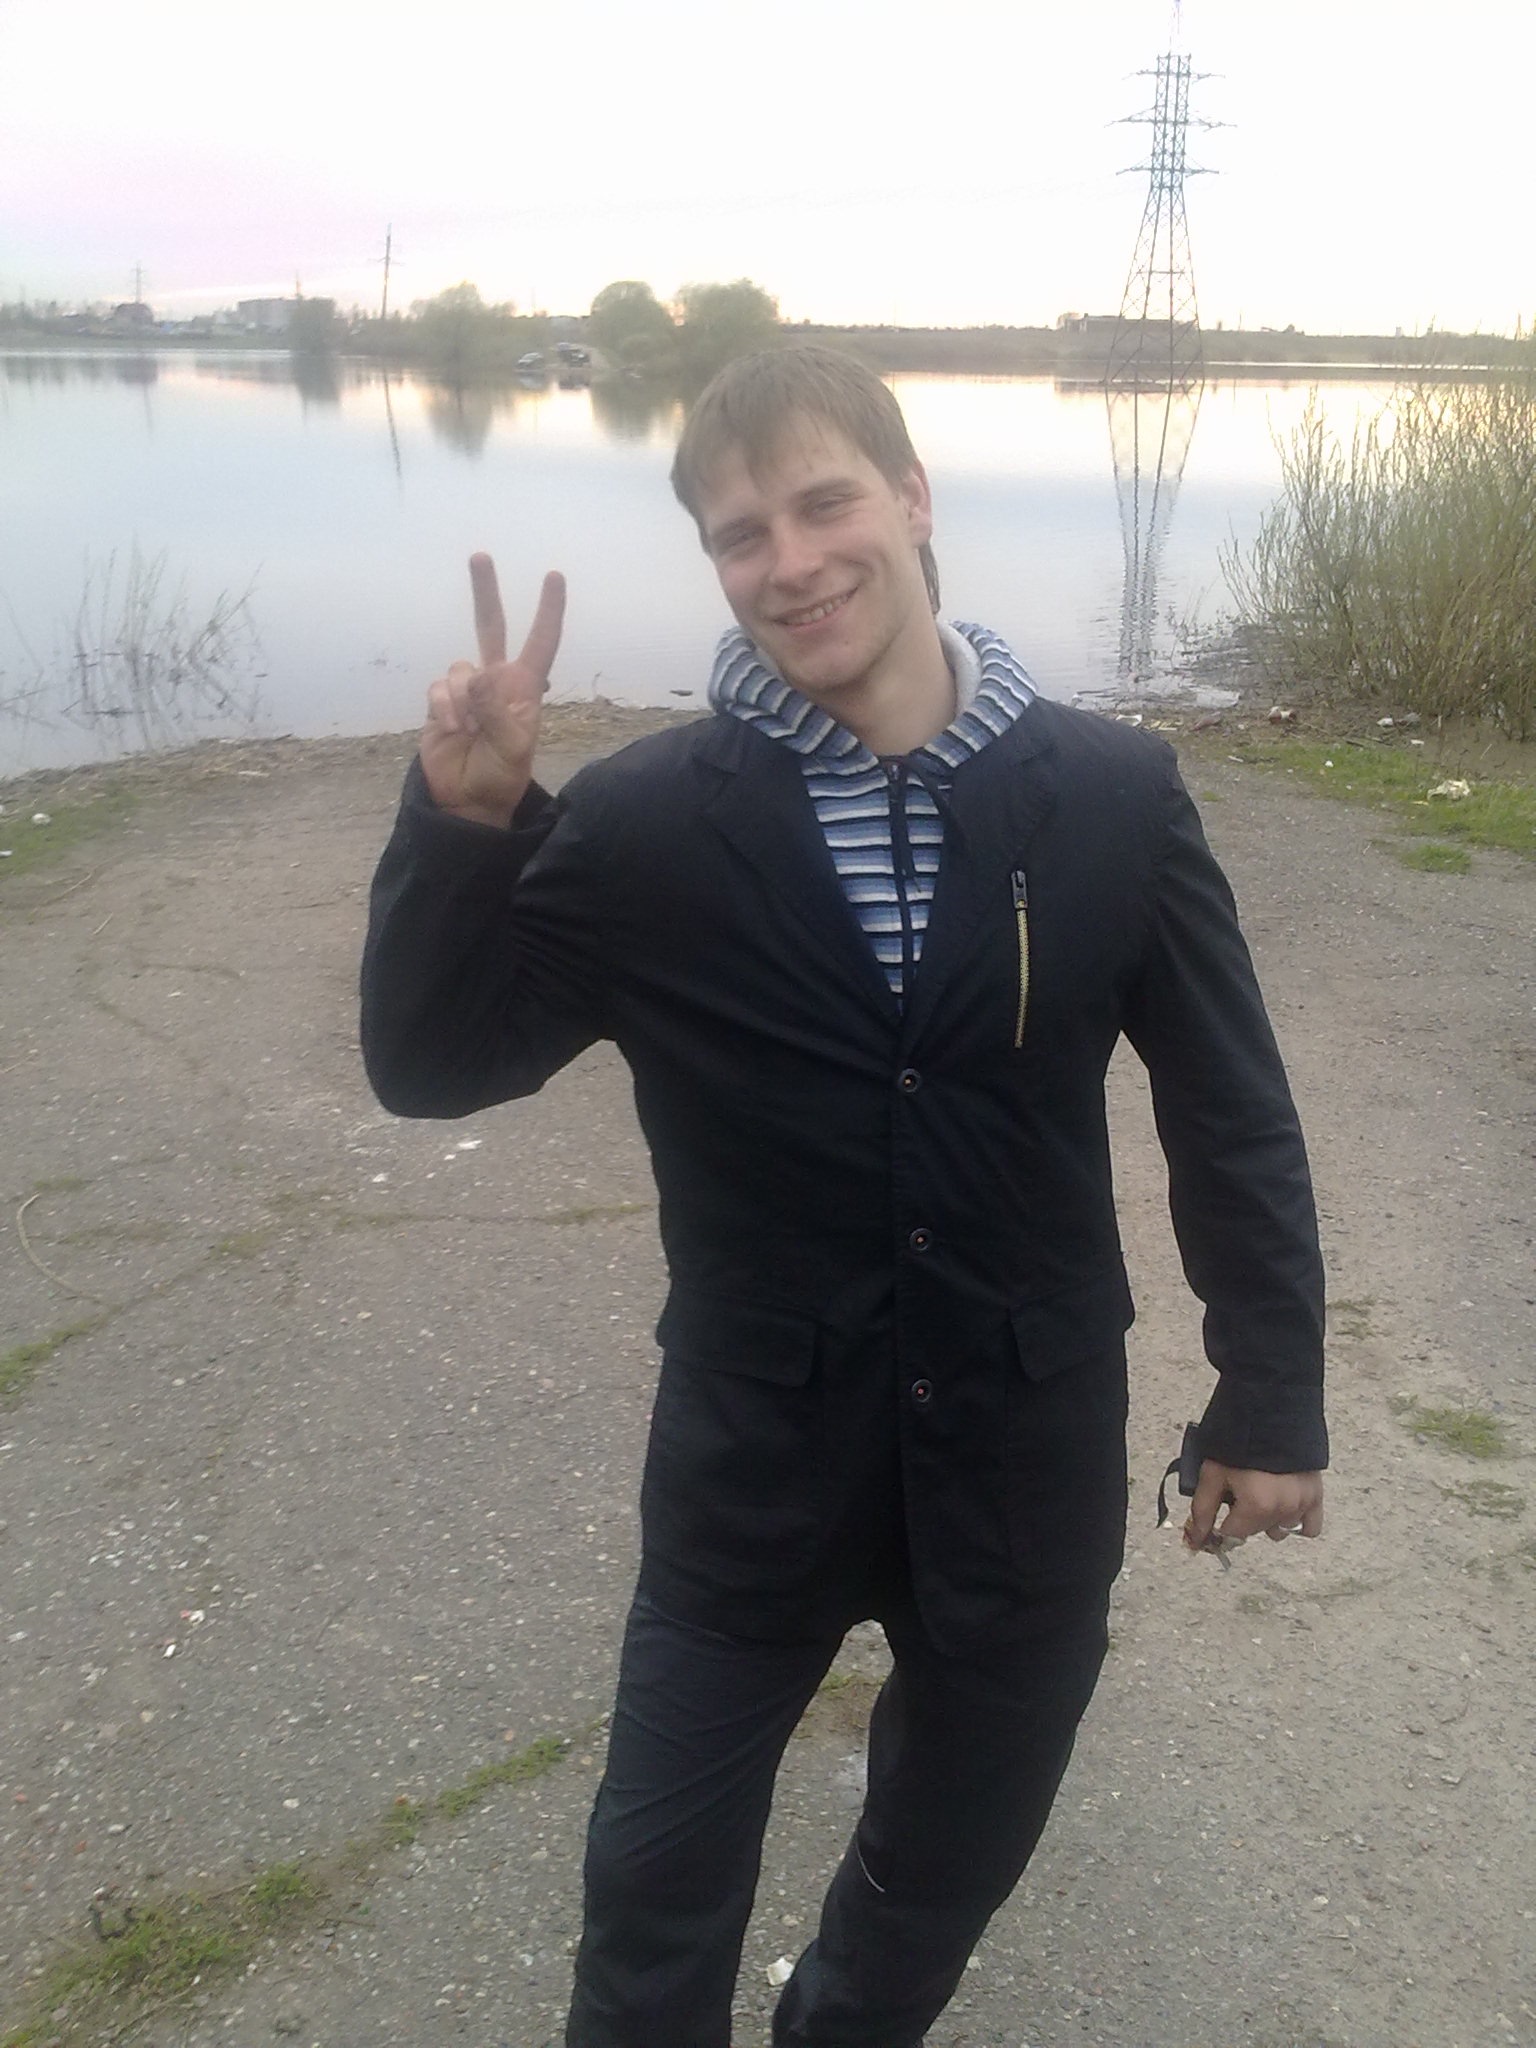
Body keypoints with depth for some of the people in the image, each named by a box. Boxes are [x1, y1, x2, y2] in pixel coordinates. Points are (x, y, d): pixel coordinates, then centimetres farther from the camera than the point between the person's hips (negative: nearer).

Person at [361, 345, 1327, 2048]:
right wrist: (465, 816, -22)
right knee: (656, 1884, 17)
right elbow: (429, 1064, -7)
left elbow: (1235, 1114, -1)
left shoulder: (1116, 796, -9)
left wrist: (1269, 1399, 3)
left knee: (951, 1860, 25)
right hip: (756, 1461, -1)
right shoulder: (646, 821, -11)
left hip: (1025, 1455, 2)